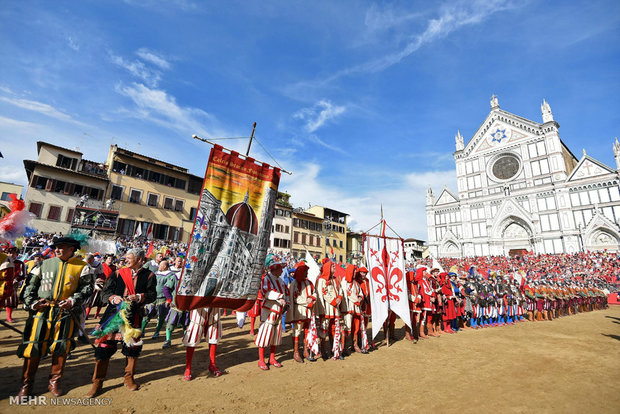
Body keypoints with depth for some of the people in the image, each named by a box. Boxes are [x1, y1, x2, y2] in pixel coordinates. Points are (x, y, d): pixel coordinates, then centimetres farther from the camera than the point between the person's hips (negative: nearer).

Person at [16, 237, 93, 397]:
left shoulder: (81, 266, -2)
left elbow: (87, 288, -4)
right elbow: (31, 286, 9)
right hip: (41, 311, 2)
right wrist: (31, 303, -4)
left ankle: (54, 382, 26)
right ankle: (26, 384, 26)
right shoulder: (45, 264, 5)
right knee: (33, 346, 6)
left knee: (61, 348, 8)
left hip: (65, 312, -1)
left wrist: (73, 300, -17)